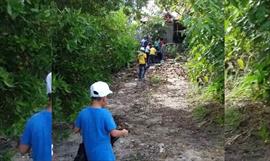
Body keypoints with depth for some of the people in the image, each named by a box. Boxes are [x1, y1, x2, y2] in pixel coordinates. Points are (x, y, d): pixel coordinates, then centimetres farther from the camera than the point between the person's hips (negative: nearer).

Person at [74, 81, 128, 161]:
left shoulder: (83, 113, -10)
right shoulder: (105, 114, -22)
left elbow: (76, 130, 2)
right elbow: (114, 133, -20)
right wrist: (123, 133, -1)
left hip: (91, 153, 5)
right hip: (104, 154, -4)